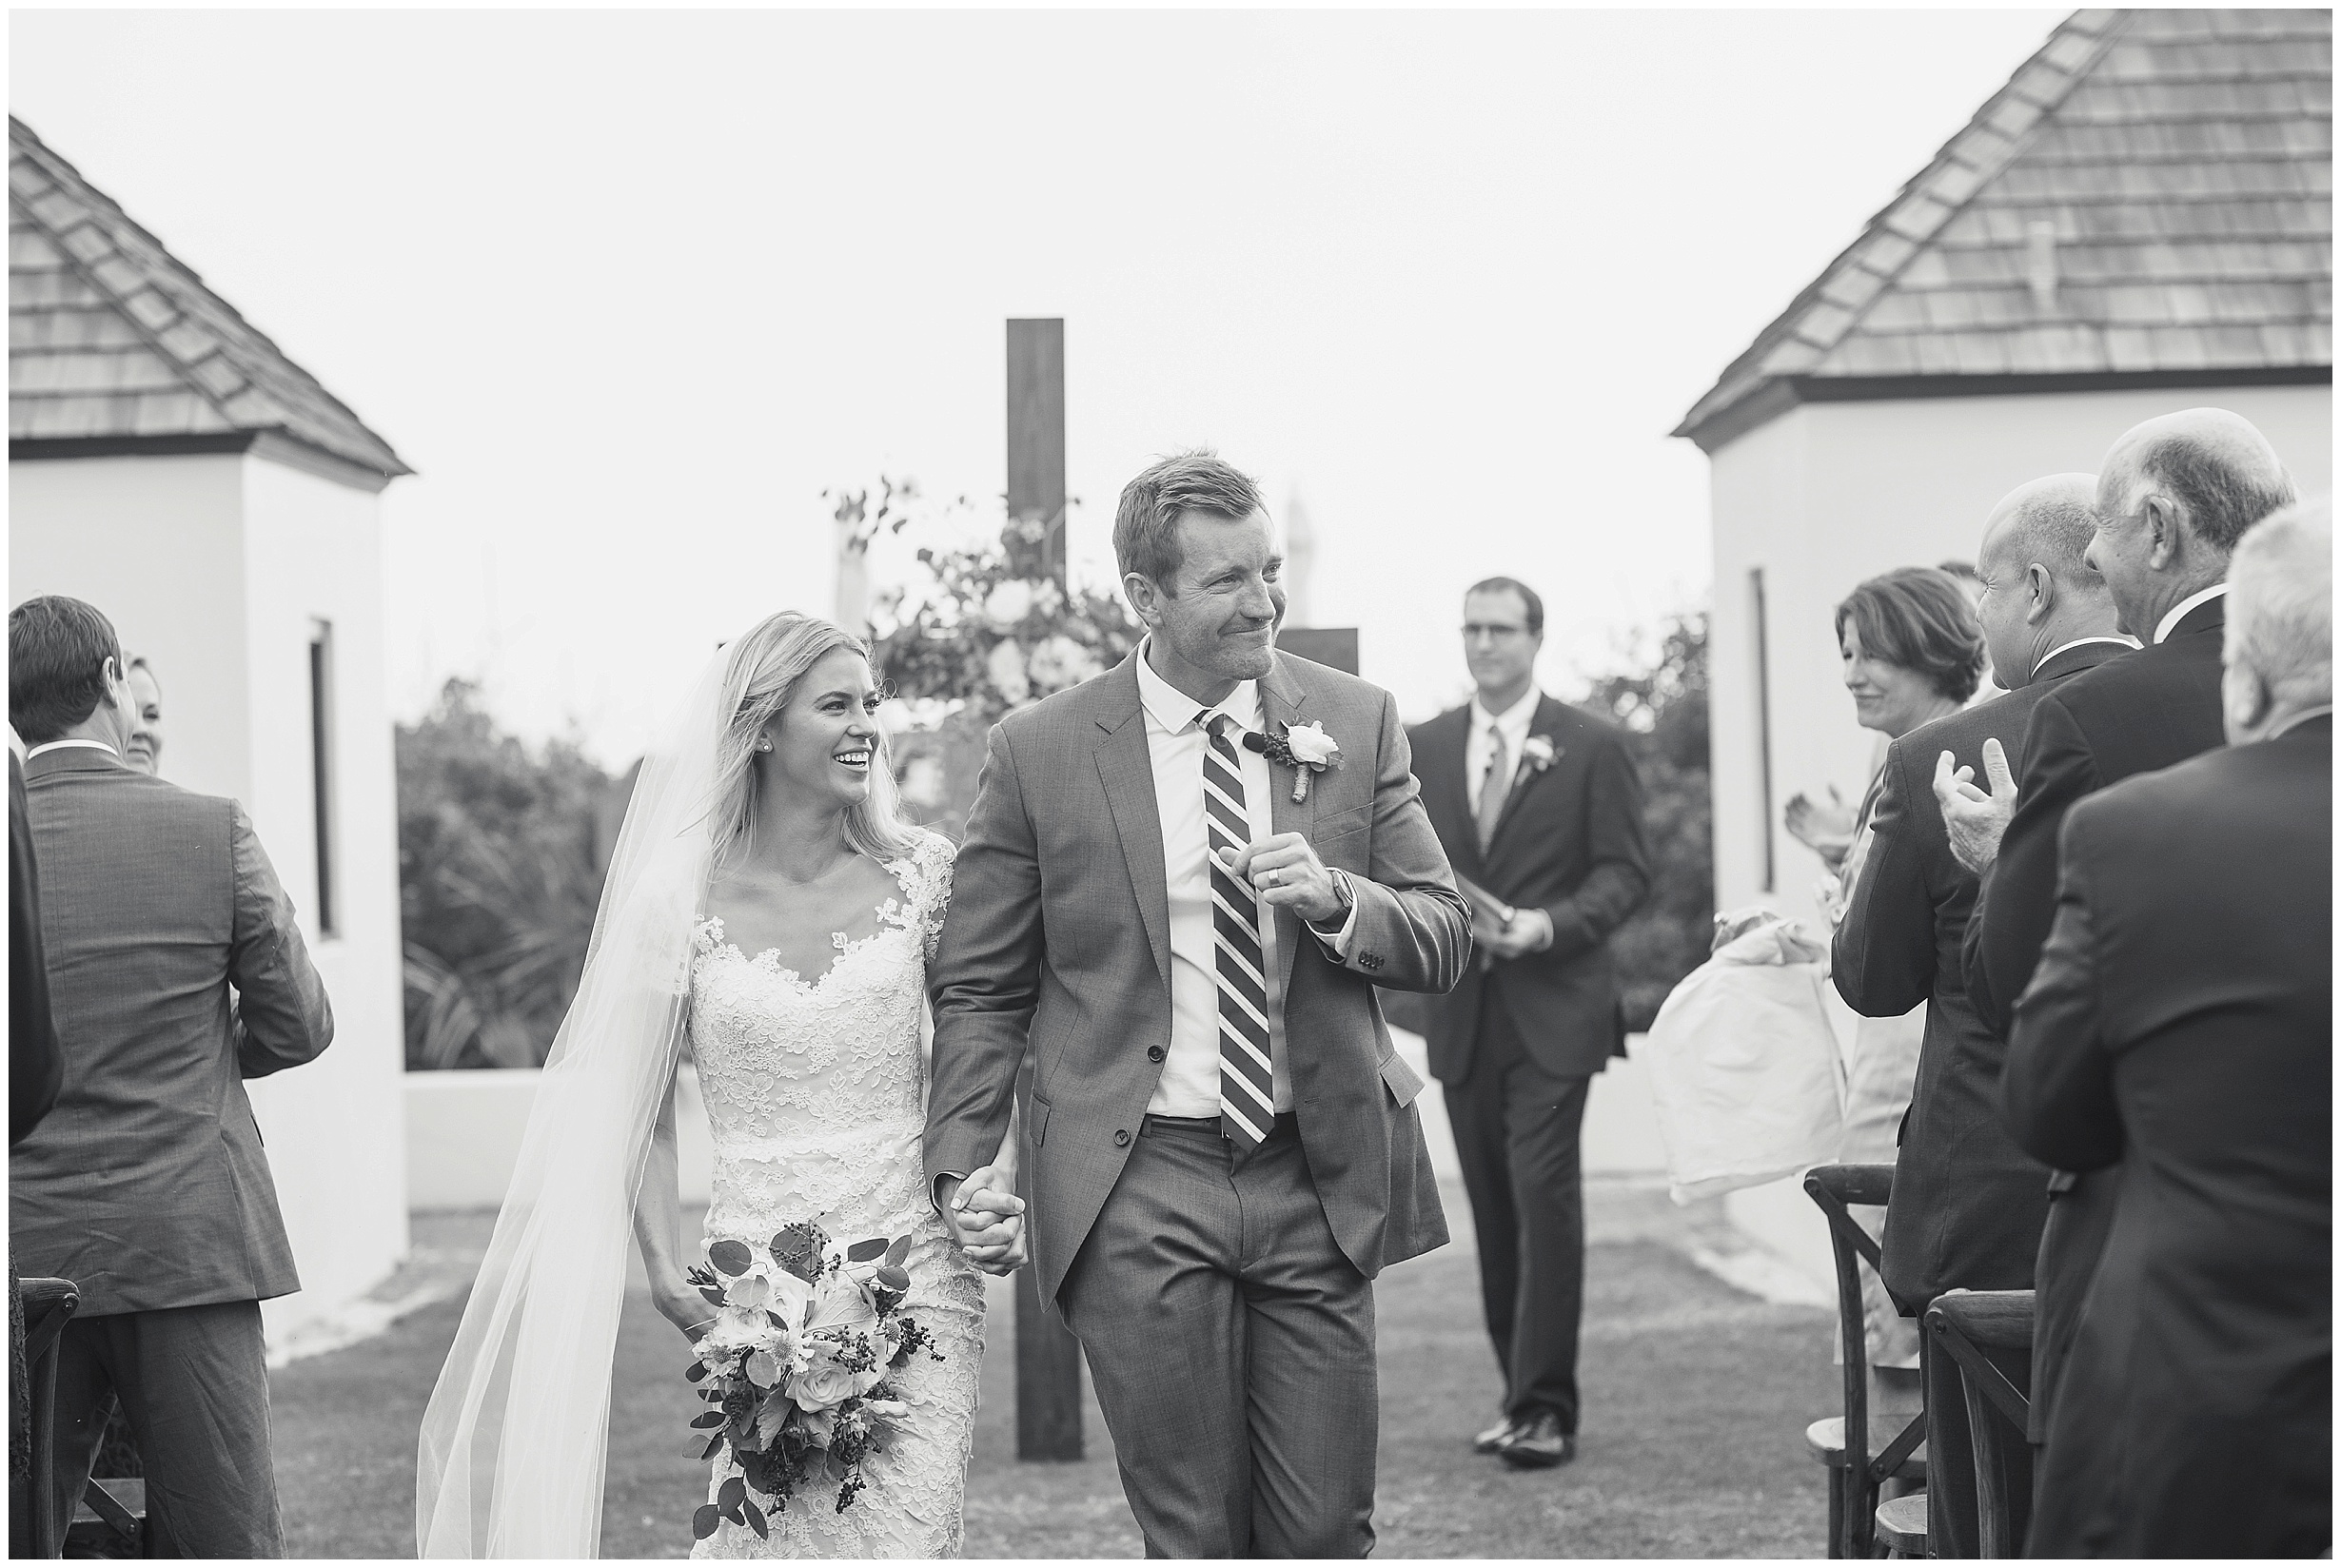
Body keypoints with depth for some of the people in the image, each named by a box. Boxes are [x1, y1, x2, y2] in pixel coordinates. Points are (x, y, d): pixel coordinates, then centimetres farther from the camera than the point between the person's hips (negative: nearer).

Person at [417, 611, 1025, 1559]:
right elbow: (638, 1112, 5)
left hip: (917, 1273, 1)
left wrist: (991, 1185, -2)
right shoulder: (681, 900, -1)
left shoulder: (919, 872, 3)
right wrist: (668, 1273, -6)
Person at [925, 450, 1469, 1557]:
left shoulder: (1356, 722, 5)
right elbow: (979, 987, 5)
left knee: (1325, 1531, 5)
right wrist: (961, 1169, -6)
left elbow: (1444, 937, 7)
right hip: (1138, 1189, -2)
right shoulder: (1039, 751, -1)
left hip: (1317, 1178, 2)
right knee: (1195, 1538, 3)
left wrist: (1334, 897, -13)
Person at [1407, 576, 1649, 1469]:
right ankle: (1519, 1389, 17)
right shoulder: (1423, 749, 12)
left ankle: (1546, 1405, -7)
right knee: (1492, 1205, 8)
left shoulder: (1591, 748, 0)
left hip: (1553, 1009, -4)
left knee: (1543, 1193, -11)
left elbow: (1624, 870, -2)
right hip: (1462, 1012, 4)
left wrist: (1549, 925, -17)